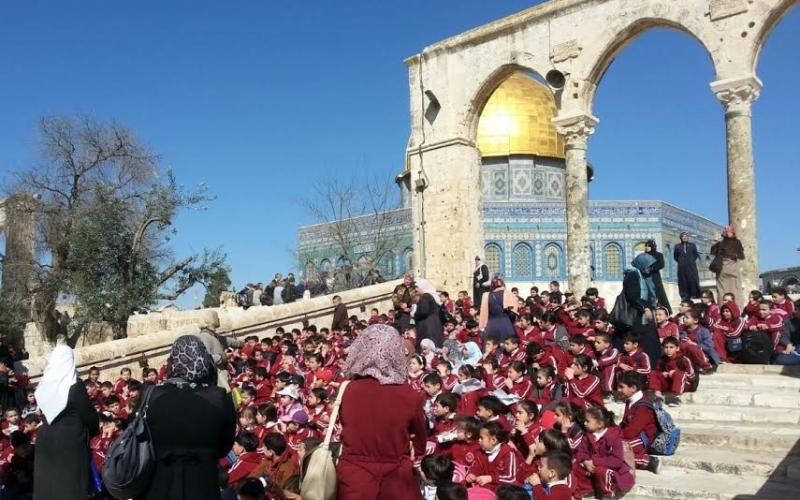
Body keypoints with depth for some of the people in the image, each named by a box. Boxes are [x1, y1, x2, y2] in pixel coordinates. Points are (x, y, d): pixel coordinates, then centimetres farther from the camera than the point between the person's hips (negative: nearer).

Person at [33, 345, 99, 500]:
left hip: (46, 440, 5)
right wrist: (94, 430, 11)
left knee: (47, 483, 13)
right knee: (70, 484, 3)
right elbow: (89, 415, -9)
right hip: (71, 442, -5)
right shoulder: (75, 386, -15)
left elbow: (45, 412, 11)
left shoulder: (44, 385, -1)